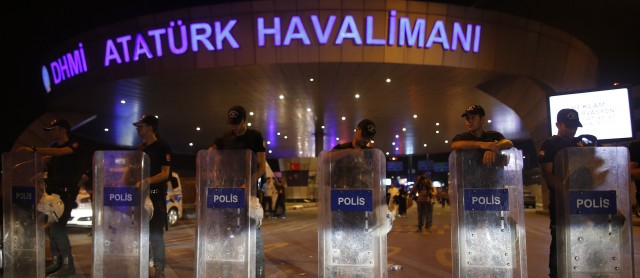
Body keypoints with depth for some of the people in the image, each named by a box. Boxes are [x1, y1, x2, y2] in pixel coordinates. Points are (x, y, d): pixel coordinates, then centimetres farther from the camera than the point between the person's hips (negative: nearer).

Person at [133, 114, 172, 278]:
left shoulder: (162, 147, -7)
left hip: (156, 195, -7)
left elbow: (165, 173, -15)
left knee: (155, 234, -5)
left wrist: (144, 182, -27)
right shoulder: (140, 148, 15)